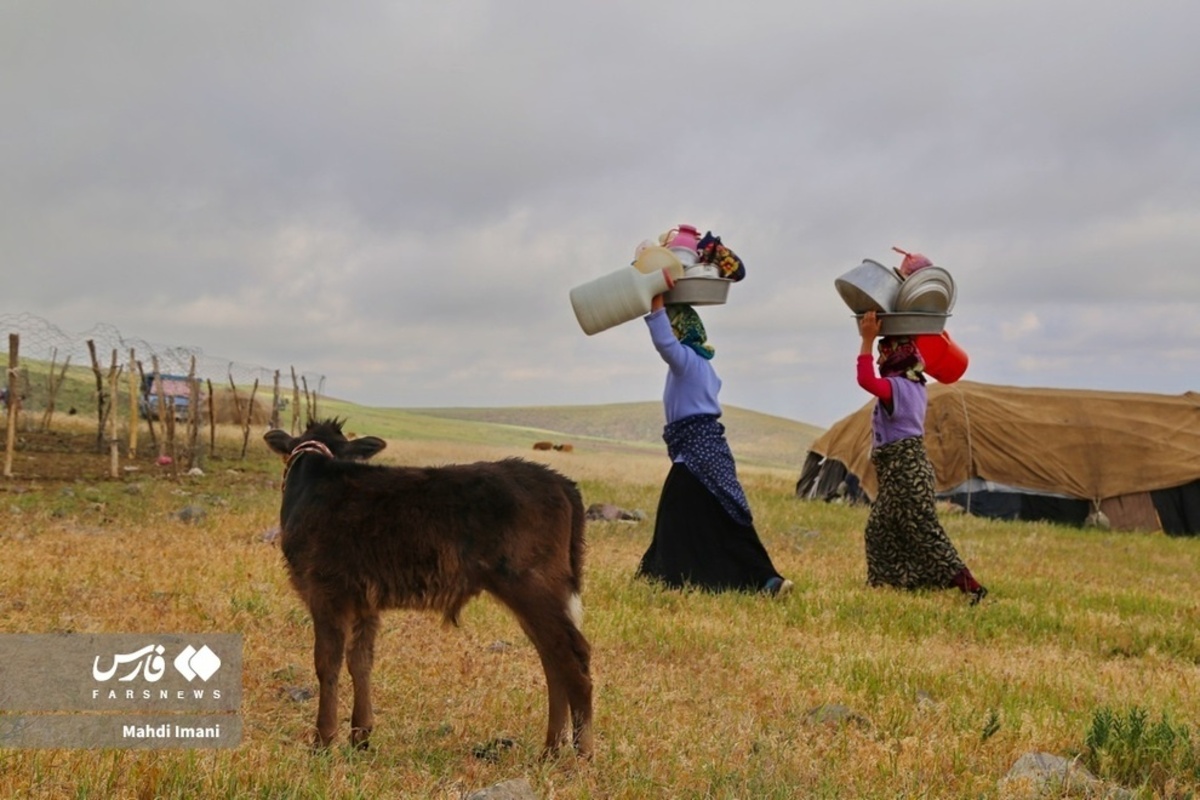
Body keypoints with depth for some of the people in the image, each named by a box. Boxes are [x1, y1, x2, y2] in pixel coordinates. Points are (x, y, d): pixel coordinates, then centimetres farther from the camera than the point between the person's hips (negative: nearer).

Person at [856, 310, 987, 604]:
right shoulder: (914, 386, 12)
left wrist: (868, 340, -30)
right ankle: (894, 581, 21)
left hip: (904, 471, -10)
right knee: (880, 529, 17)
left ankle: (971, 586, -10)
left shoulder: (897, 386, -17)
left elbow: (866, 380, -36)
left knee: (925, 533, -9)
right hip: (905, 469, 10)